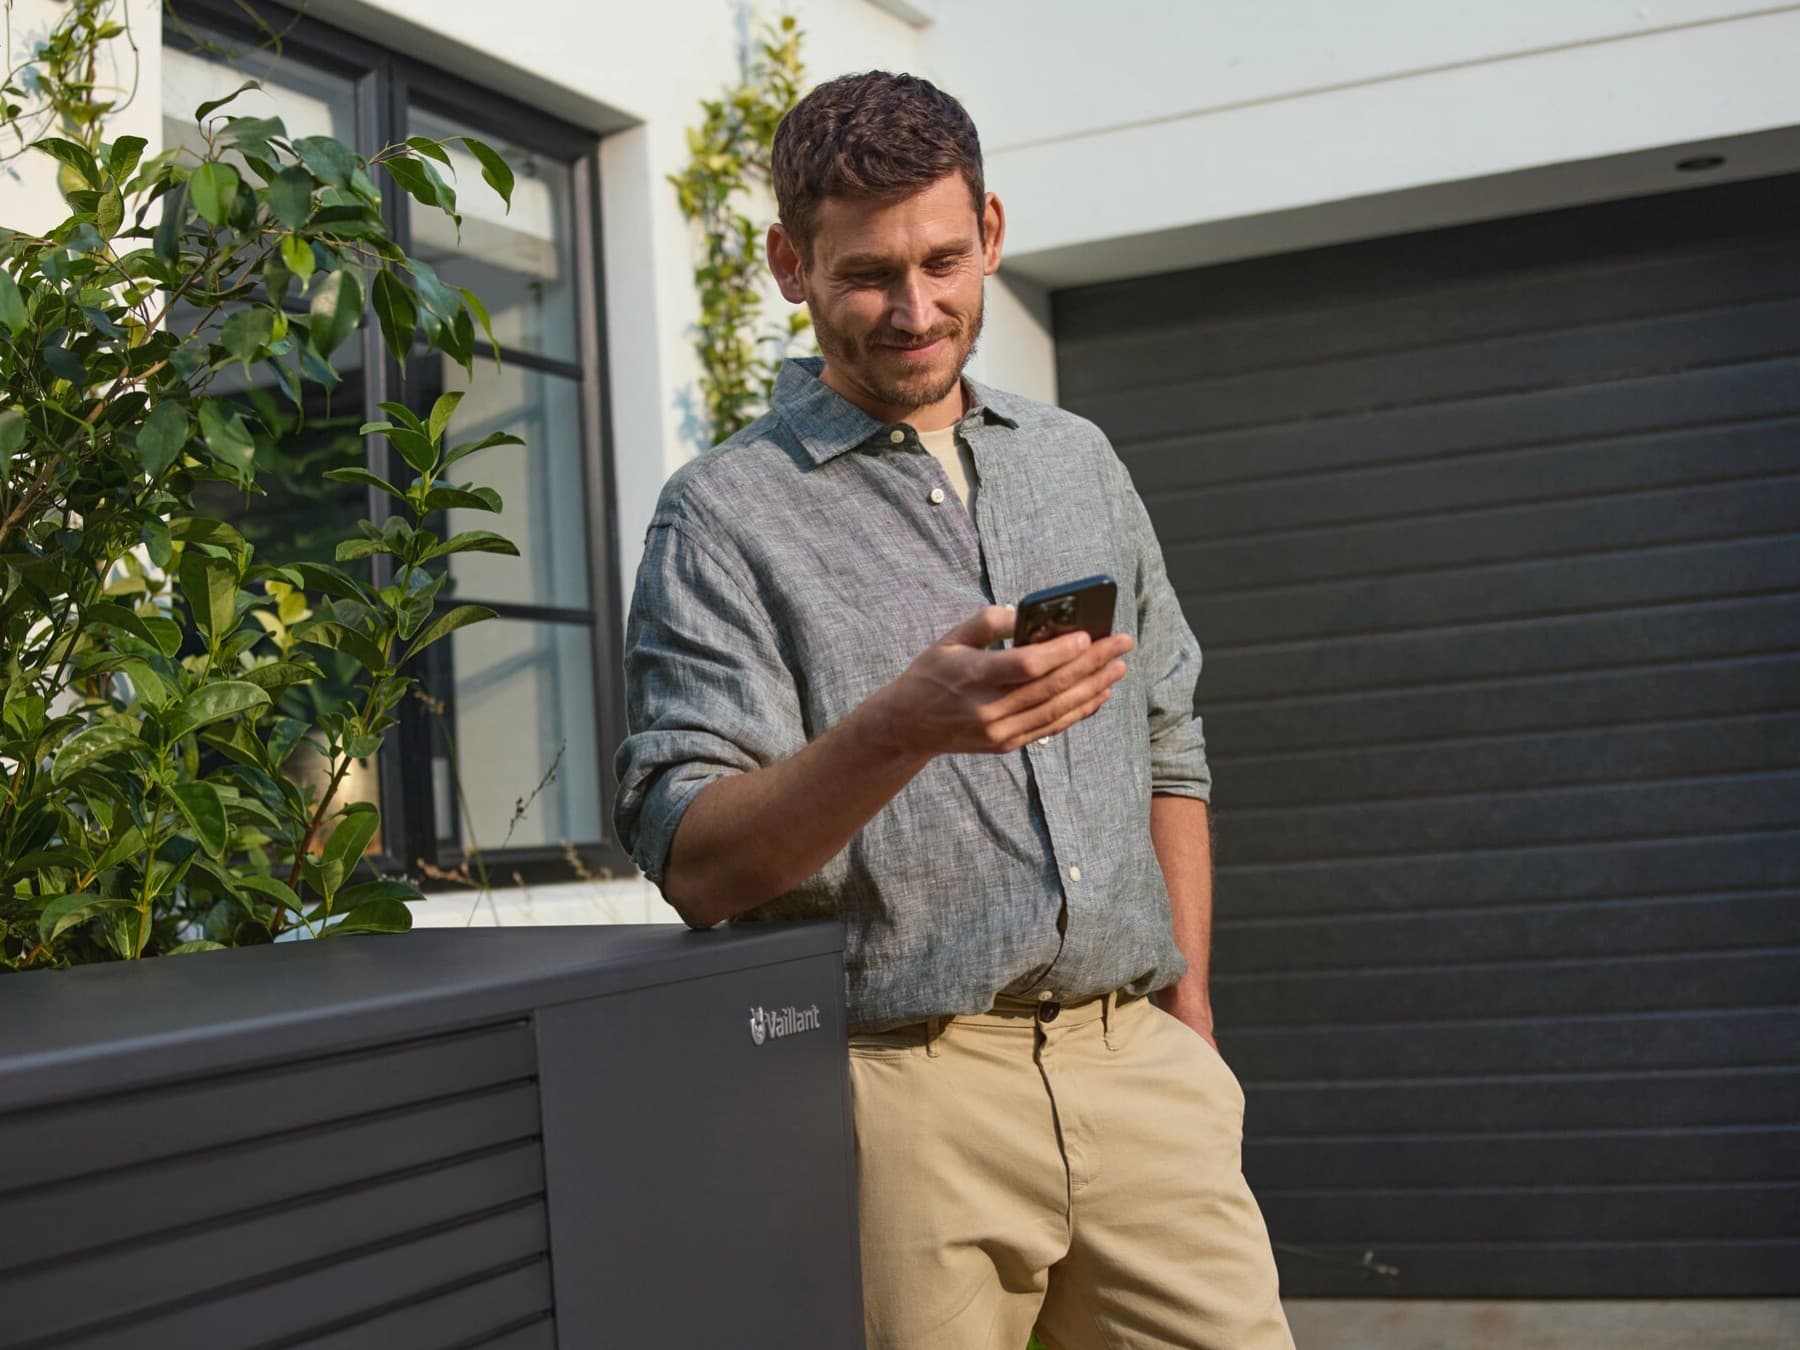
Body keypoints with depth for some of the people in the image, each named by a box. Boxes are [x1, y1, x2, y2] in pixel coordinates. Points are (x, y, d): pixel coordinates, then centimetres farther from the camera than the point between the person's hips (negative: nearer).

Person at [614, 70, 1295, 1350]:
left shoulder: (1080, 462, 14)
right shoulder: (725, 511, -2)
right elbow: (692, 861, -10)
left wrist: (1188, 1007, 13)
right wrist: (899, 731, -25)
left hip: (1132, 1065, 4)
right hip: (903, 1090, -4)